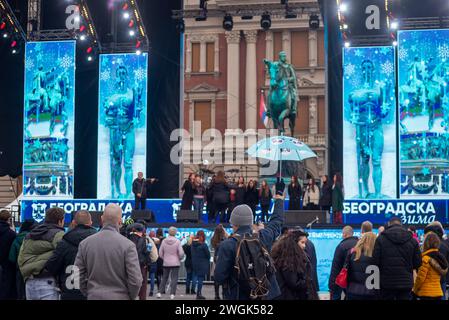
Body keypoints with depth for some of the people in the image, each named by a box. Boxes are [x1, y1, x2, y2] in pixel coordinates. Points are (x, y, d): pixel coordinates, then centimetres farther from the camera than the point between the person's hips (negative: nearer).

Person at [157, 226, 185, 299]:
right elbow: (181, 253, -12)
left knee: (164, 278, 14)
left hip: (166, 263, 3)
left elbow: (160, 253, 1)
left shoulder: (164, 241, -4)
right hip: (175, 263, -3)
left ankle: (160, 292, 11)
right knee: (174, 278, 3)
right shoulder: (177, 241, -12)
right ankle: (172, 294, -2)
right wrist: (180, 258, 8)